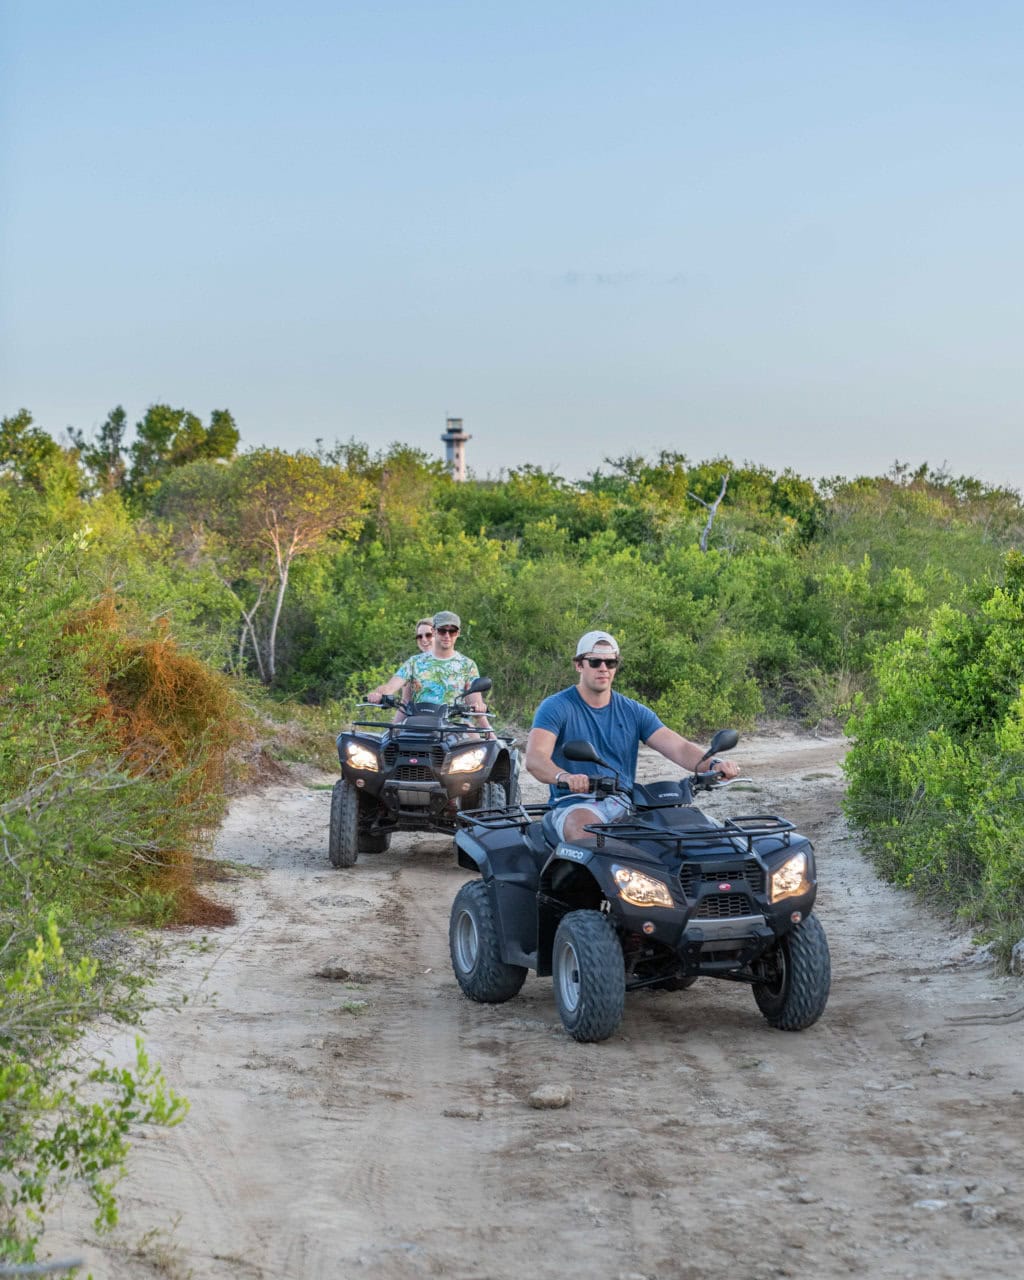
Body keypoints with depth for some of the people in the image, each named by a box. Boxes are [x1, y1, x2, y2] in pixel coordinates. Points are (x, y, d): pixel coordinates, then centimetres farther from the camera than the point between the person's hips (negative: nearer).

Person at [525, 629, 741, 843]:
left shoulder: (634, 712, 13)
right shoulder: (556, 707, 0)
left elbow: (679, 747, 3)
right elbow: (534, 758, -16)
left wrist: (713, 765, -20)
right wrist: (564, 777, -40)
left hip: (625, 804, 4)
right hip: (577, 806, -4)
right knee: (590, 837, -39)